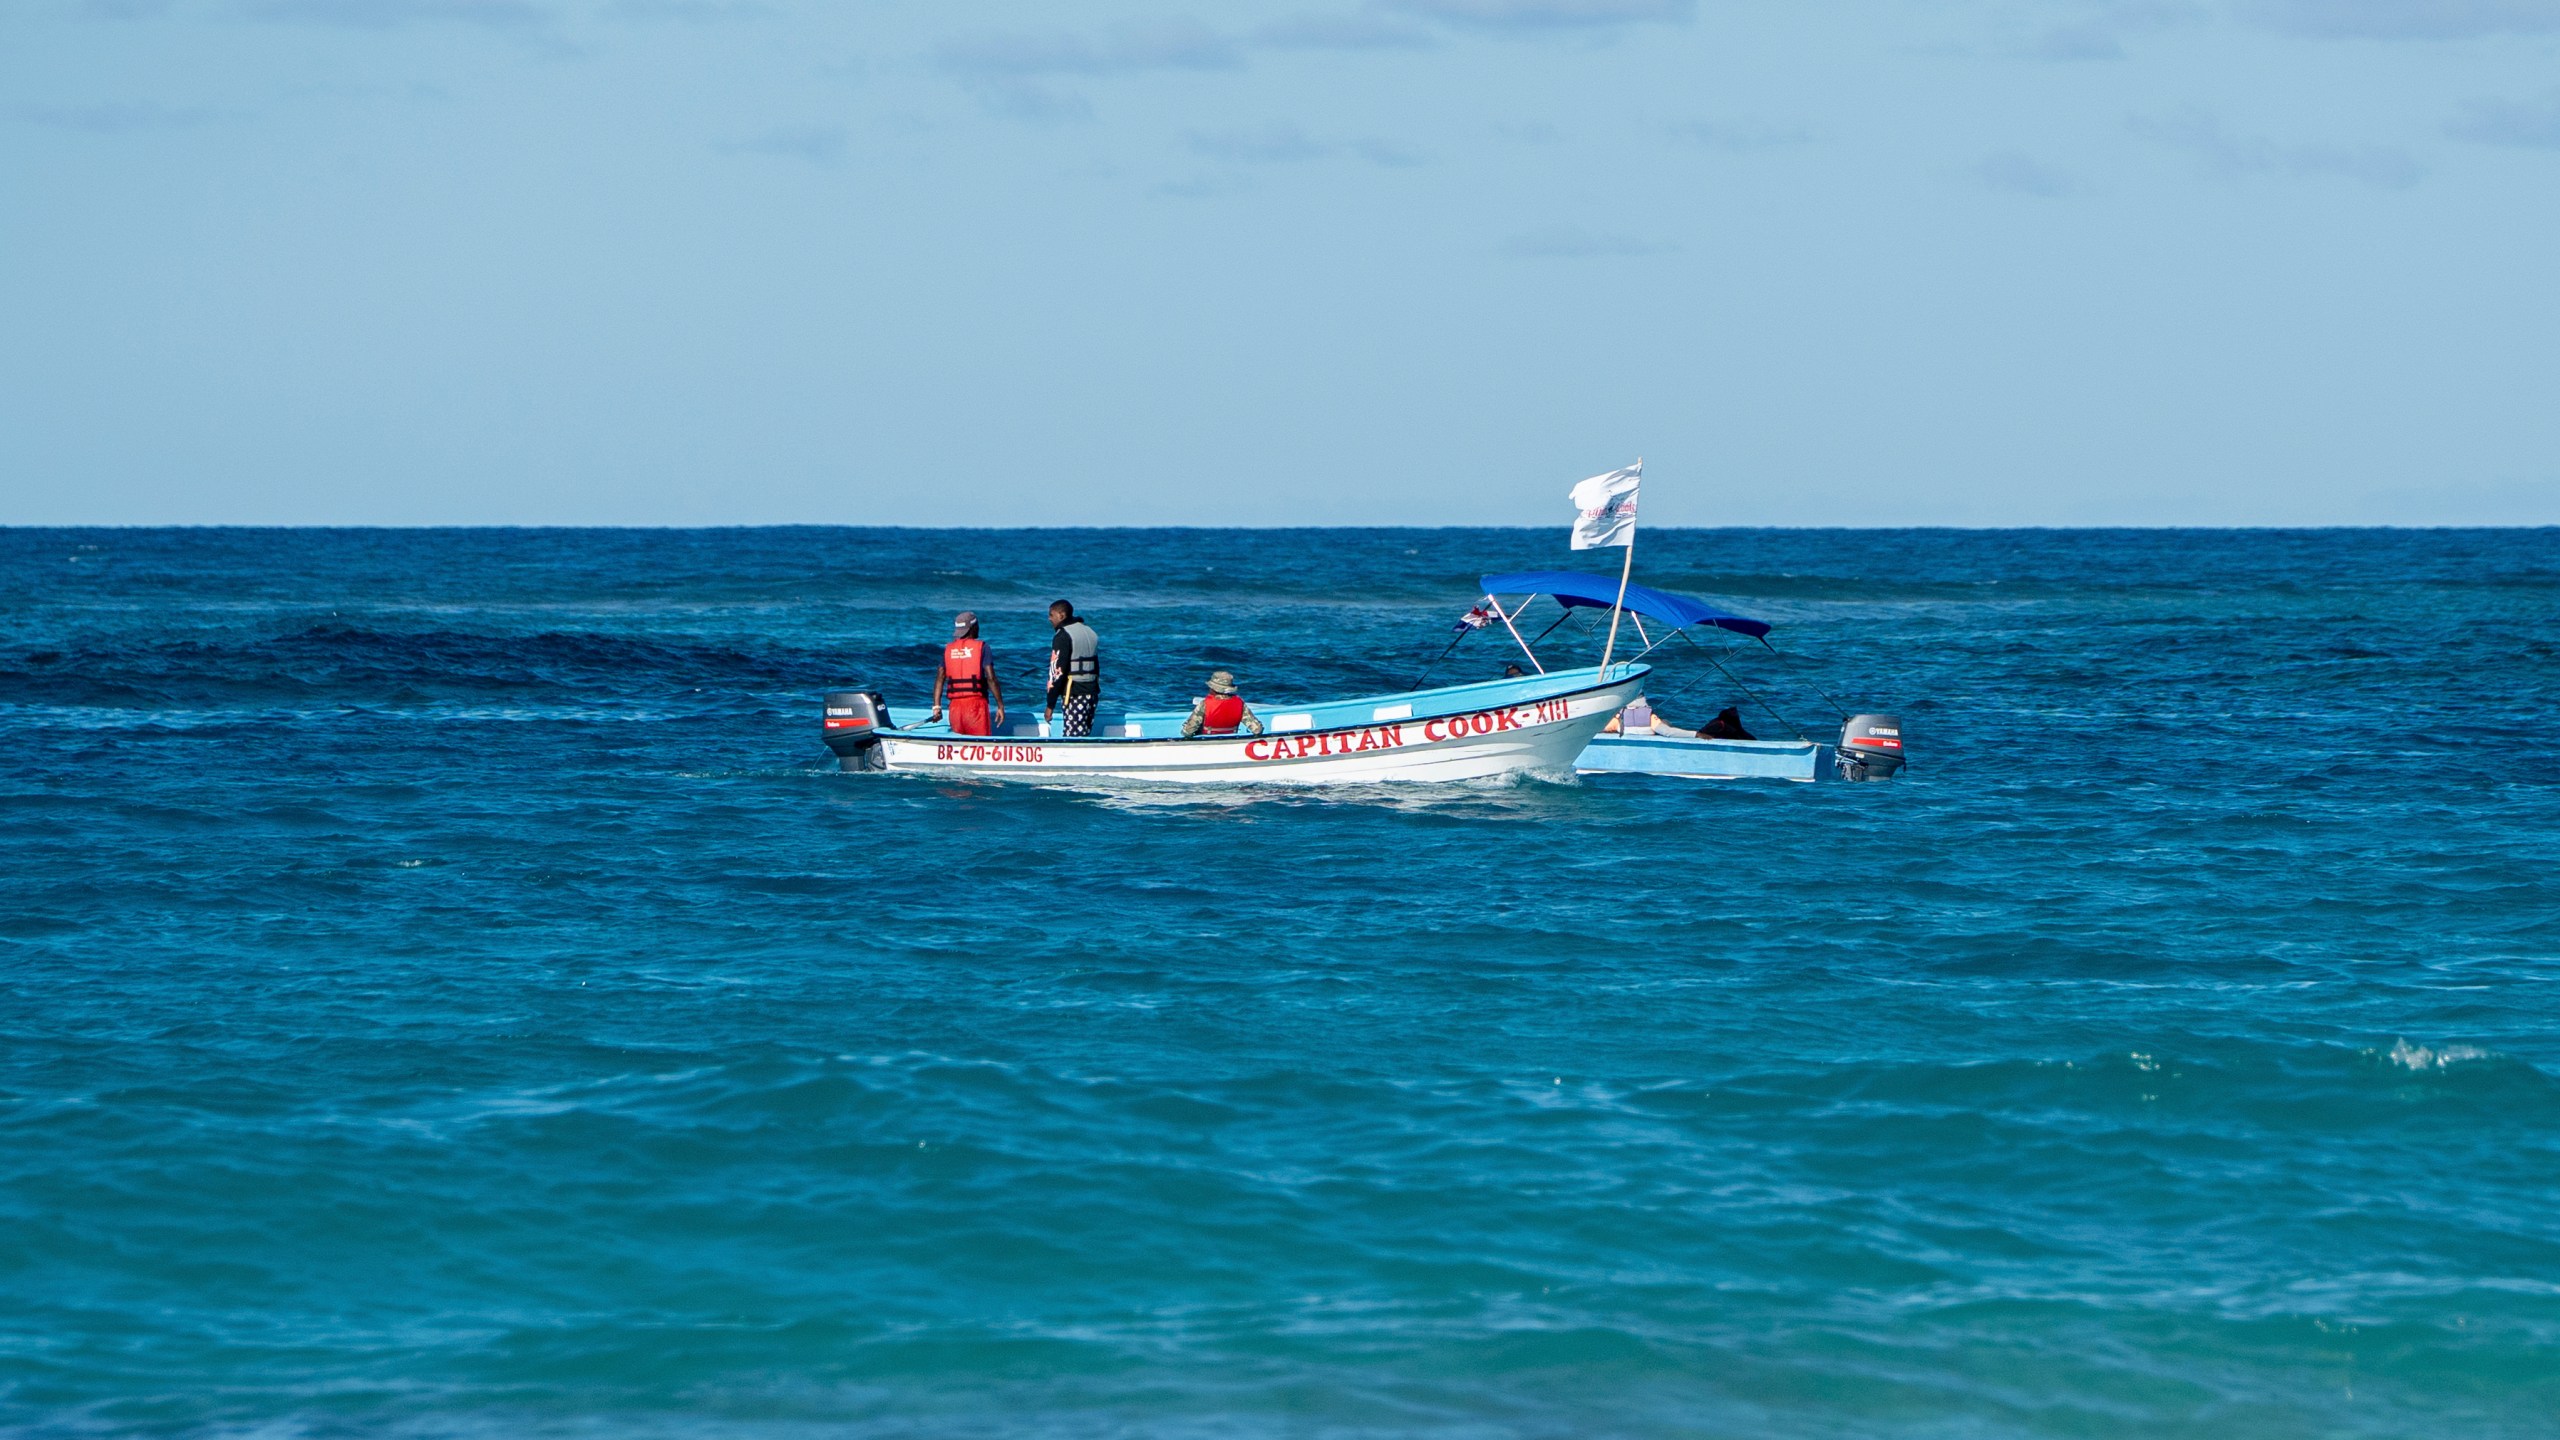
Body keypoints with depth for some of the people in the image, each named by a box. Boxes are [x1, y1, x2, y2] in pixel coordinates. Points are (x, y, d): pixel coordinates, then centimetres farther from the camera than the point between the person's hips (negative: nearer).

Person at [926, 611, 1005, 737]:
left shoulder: (948, 649, 10)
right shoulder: (981, 647, -3)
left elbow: (940, 678, 5)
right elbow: (991, 678, -8)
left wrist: (936, 707, 6)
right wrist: (1000, 706, -4)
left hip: (955, 706, 4)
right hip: (976, 704, -4)